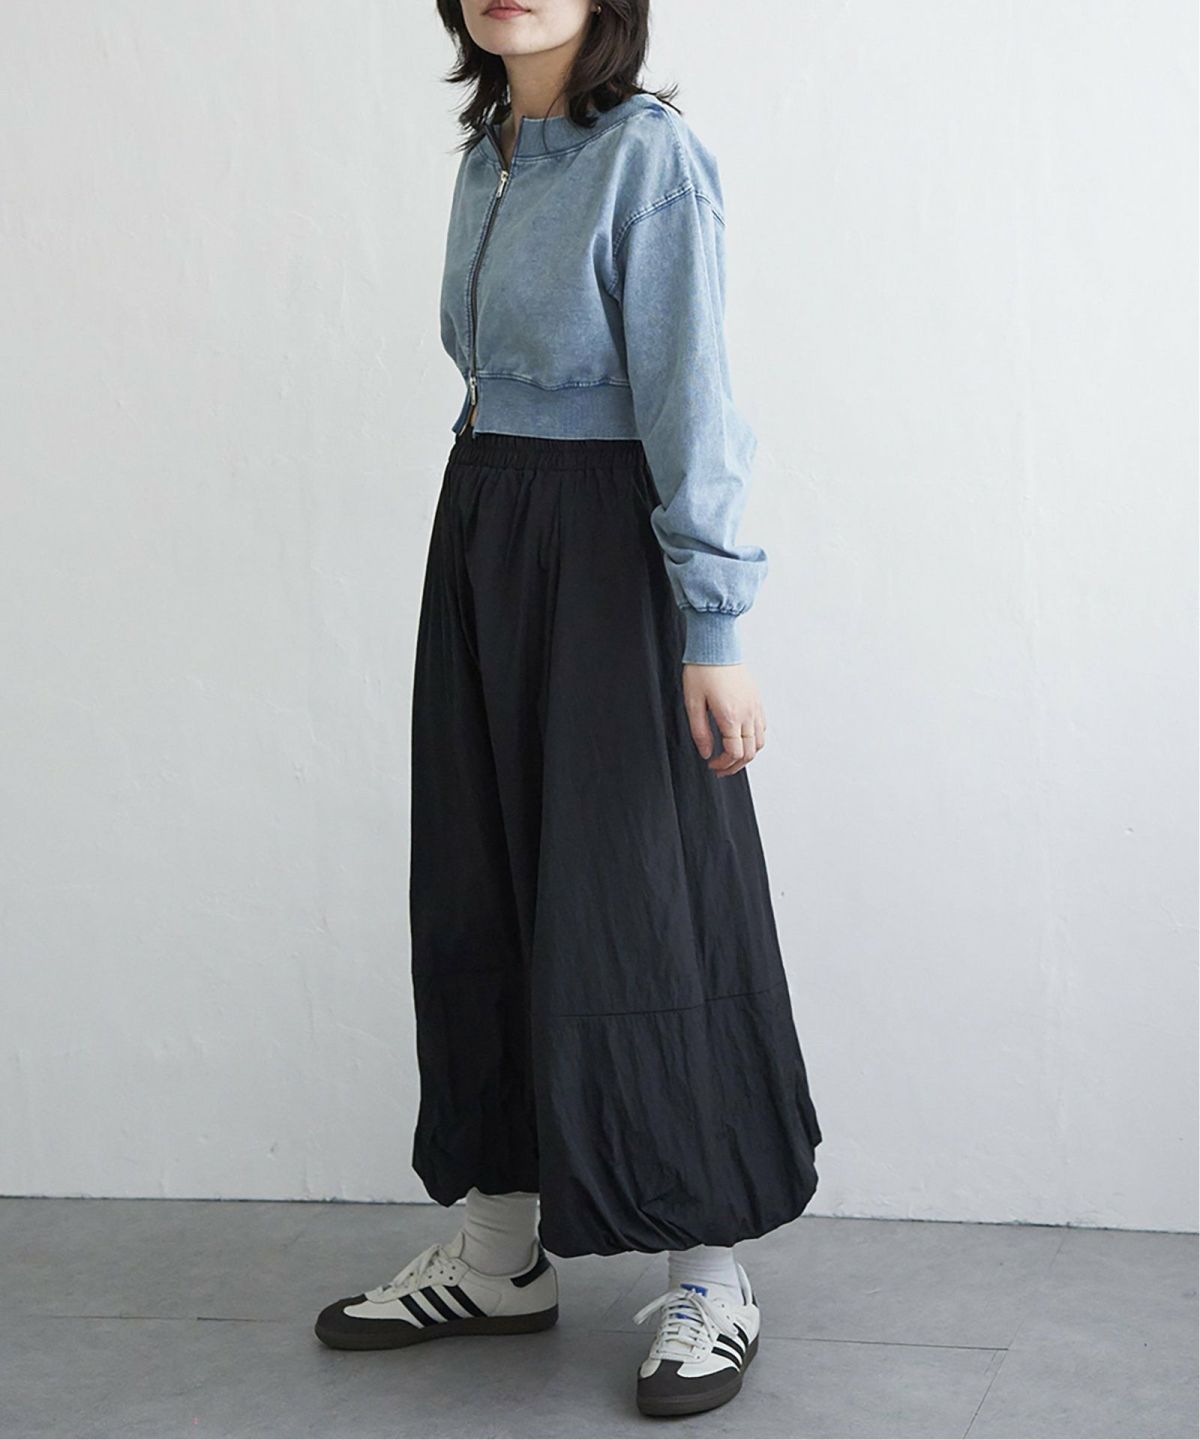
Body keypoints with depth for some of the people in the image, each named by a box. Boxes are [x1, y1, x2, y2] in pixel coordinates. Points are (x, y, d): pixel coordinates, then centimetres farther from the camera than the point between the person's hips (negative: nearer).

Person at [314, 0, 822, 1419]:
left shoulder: (649, 154, -12)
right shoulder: (489, 156, 11)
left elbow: (688, 402, -16)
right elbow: (495, 371, 13)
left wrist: (713, 628, -19)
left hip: (606, 545, -8)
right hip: (481, 544, 8)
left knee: (632, 904, -3)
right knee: (479, 890, 11)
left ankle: (707, 1272, 11)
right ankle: (498, 1253, 24)